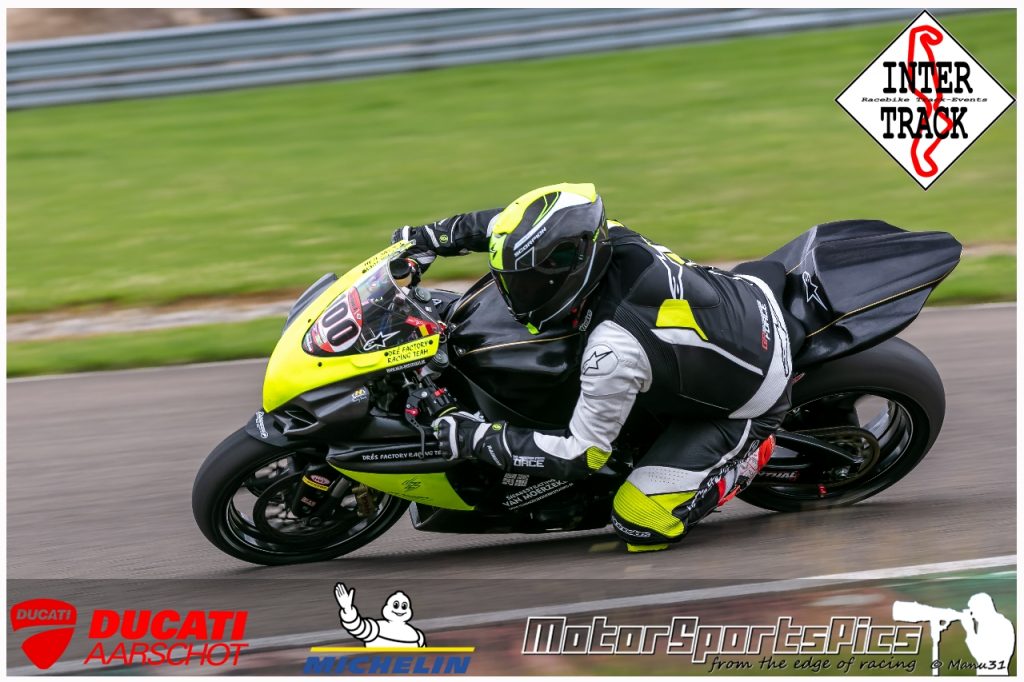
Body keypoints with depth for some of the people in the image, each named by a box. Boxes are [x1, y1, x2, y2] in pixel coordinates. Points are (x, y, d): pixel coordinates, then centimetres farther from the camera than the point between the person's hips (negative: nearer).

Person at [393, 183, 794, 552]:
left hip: (752, 397, -7)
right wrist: (431, 237, -3)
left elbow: (580, 455, -26)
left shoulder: (614, 349, -37)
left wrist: (479, 439, -22)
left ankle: (752, 451, 5)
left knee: (639, 526, -9)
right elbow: (515, 222, 1)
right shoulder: (605, 237, -18)